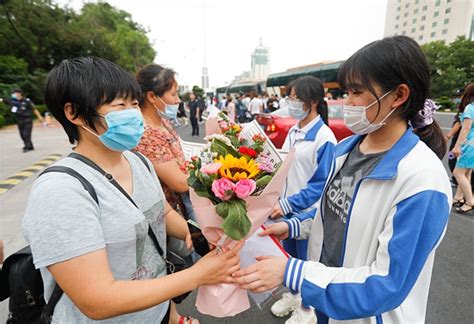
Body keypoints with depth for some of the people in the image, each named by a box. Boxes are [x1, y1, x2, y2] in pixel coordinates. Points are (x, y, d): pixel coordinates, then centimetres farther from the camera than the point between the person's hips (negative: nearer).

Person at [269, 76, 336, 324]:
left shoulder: (324, 137, -19)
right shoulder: (293, 131, 3)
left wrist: (306, 216, -19)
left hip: (307, 211, -6)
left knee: (306, 259, 13)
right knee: (290, 254, 23)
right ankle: (293, 294, 48)